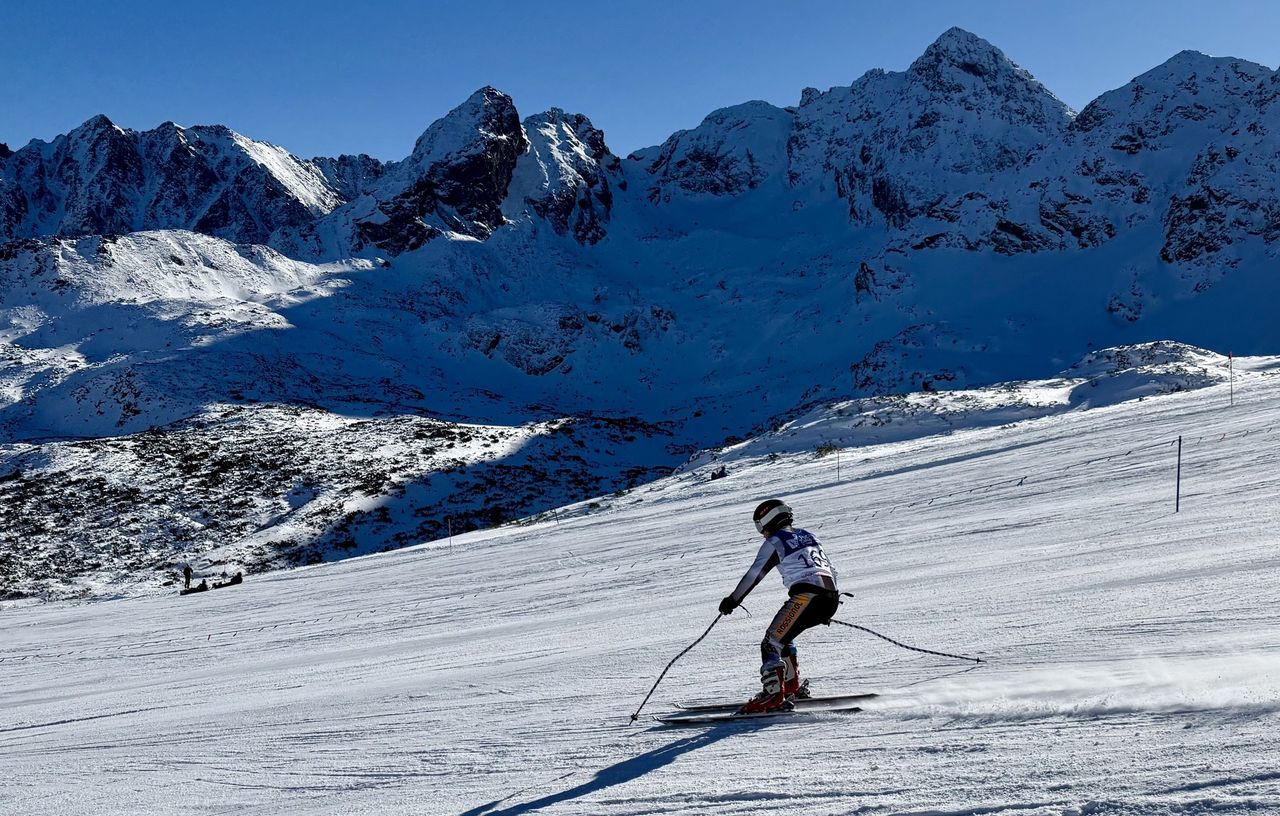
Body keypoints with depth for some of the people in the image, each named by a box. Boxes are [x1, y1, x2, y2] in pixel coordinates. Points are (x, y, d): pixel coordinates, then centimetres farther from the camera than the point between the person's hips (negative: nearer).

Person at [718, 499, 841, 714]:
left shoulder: (775, 541, 5)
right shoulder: (807, 535, 26)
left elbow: (754, 574, 0)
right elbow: (830, 569, 30)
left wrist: (733, 600, 9)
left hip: (806, 595, -8)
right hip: (831, 599, 8)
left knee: (771, 643, -9)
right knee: (782, 635, 26)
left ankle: (773, 694, -26)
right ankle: (792, 685, 27)